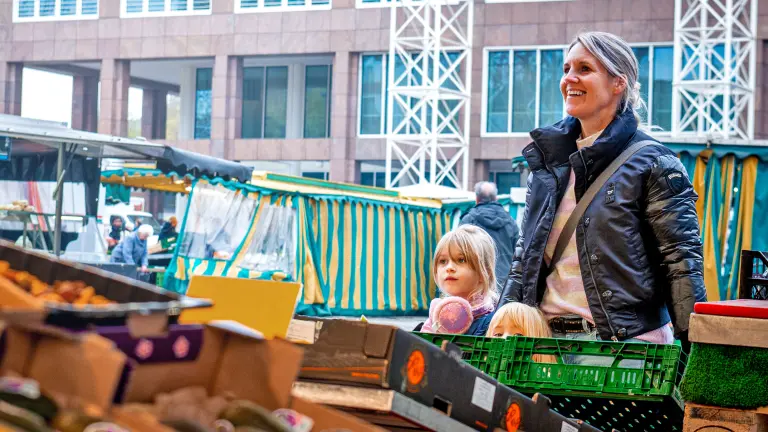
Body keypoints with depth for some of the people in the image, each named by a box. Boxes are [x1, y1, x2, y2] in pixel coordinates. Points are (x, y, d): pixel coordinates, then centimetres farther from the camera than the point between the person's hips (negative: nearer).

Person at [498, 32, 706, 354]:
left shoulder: (653, 164, -3)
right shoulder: (546, 160, 14)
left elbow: (682, 264, -8)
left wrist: (697, 353, -15)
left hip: (627, 340, -5)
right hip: (547, 339, 5)